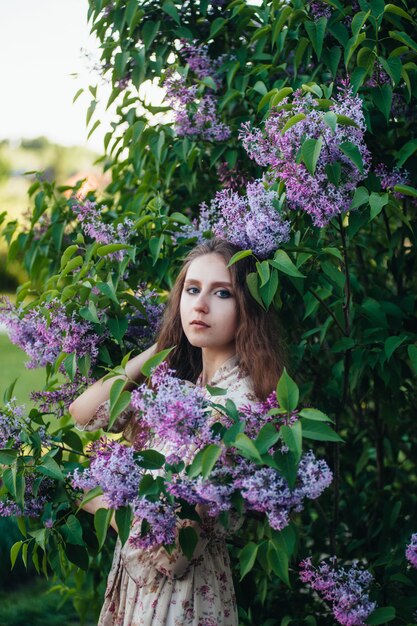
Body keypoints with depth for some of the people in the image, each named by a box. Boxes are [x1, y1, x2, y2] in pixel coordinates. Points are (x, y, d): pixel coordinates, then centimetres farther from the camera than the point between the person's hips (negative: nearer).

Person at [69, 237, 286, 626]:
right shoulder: (175, 380, 3)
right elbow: (80, 414, 0)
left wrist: (95, 498, -6)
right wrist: (157, 353, -4)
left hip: (179, 593, -7)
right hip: (135, 575, 8)